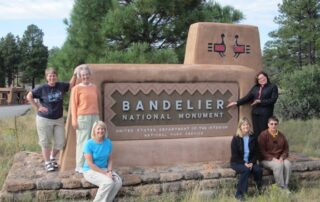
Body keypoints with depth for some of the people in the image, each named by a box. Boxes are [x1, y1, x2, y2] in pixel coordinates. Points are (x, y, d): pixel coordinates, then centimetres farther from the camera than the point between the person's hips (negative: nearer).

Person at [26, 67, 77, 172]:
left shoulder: (61, 86, 0)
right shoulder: (42, 88, -10)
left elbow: (71, 85, 14)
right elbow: (29, 96, -6)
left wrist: (75, 74, -1)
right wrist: (37, 107, -9)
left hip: (59, 119, 4)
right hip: (44, 120, -4)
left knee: (60, 142, 7)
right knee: (45, 142, 6)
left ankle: (52, 157, 33)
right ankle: (47, 162, 21)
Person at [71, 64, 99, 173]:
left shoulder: (94, 87, 14)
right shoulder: (77, 88, 0)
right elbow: (73, 105, -2)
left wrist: (97, 117, 14)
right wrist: (74, 120, -8)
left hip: (95, 116, 5)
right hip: (83, 117, -5)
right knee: (82, 141, -3)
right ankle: (80, 166, 5)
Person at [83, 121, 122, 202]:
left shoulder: (108, 142, -1)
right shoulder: (89, 144, -16)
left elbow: (110, 160, 6)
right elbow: (90, 163, -17)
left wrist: (109, 171, -13)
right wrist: (105, 173, -20)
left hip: (104, 169, 5)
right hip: (90, 170, -5)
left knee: (118, 182, -20)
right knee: (109, 182, -29)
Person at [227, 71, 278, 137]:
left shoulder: (273, 87, 3)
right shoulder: (255, 87, 16)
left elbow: (273, 100, -6)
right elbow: (247, 97, 15)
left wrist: (260, 101, -12)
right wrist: (236, 103, 9)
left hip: (266, 113, -4)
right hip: (255, 113, 4)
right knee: (256, 132, 2)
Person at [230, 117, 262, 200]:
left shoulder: (253, 138, 3)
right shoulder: (236, 138, -9)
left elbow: (256, 153, 4)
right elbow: (234, 155, -11)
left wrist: (251, 163, -12)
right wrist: (244, 163, -20)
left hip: (249, 162, 4)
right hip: (237, 162, -4)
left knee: (258, 170, -25)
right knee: (246, 170, -33)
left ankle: (260, 190, -4)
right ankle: (239, 194, -23)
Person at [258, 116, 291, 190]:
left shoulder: (281, 135, 9)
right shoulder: (263, 135, -7)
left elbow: (286, 149, 11)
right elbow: (262, 151, -11)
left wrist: (282, 158, -9)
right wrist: (273, 158, -20)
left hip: (279, 158, 5)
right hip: (266, 159, -4)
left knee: (288, 164, -27)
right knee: (278, 165, -34)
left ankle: (286, 186, -19)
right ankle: (282, 187, -24)